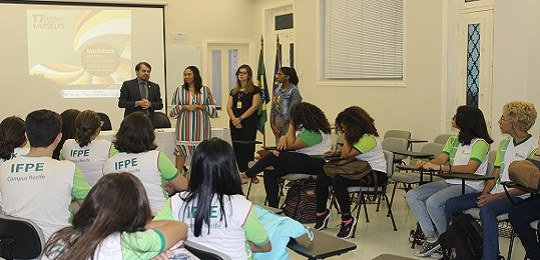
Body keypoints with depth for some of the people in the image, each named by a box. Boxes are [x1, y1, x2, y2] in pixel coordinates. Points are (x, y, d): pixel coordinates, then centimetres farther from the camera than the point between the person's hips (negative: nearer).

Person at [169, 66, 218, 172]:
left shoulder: (205, 90, 8)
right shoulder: (179, 90, 8)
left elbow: (213, 109, 7)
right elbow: (172, 111, 7)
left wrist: (201, 107, -8)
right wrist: (185, 107, -8)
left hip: (201, 126, 0)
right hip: (184, 126, 0)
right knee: (181, 152, -5)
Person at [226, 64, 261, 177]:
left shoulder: (255, 90, 0)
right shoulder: (234, 91, 16)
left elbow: (254, 106, -9)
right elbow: (229, 107, 9)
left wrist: (240, 118, -13)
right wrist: (234, 119, -9)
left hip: (249, 123, -5)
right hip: (235, 124, 6)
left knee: (248, 148, -7)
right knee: (237, 148, 4)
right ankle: (240, 172, 9)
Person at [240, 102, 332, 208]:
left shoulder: (315, 132, -18)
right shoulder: (304, 127, 13)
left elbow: (291, 145, -17)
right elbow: (286, 137, 14)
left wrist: (291, 126, -6)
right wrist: (284, 139, -11)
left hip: (314, 164, -10)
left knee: (273, 157, -19)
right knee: (270, 171, -11)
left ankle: (247, 175, 0)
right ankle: (273, 207, -11)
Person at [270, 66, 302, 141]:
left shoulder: (294, 91, -9)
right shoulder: (277, 90, 11)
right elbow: (273, 109, 12)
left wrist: (281, 126, -11)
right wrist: (272, 125, 3)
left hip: (288, 123, -7)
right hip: (277, 123, 7)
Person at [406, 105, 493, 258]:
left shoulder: (480, 143, -9)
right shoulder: (453, 141, 18)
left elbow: (470, 168, -23)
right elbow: (441, 159, 5)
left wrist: (440, 167, -30)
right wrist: (426, 164, -17)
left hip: (470, 187, -8)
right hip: (450, 182, 9)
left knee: (433, 202, -30)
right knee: (412, 196, -8)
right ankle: (431, 239, -11)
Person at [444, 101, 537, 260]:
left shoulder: (534, 148, -9)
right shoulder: (504, 144, 16)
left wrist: (496, 196, -20)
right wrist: (485, 194, -3)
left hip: (518, 197, -8)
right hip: (496, 193, 8)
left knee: (486, 210, -38)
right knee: (451, 204, -8)